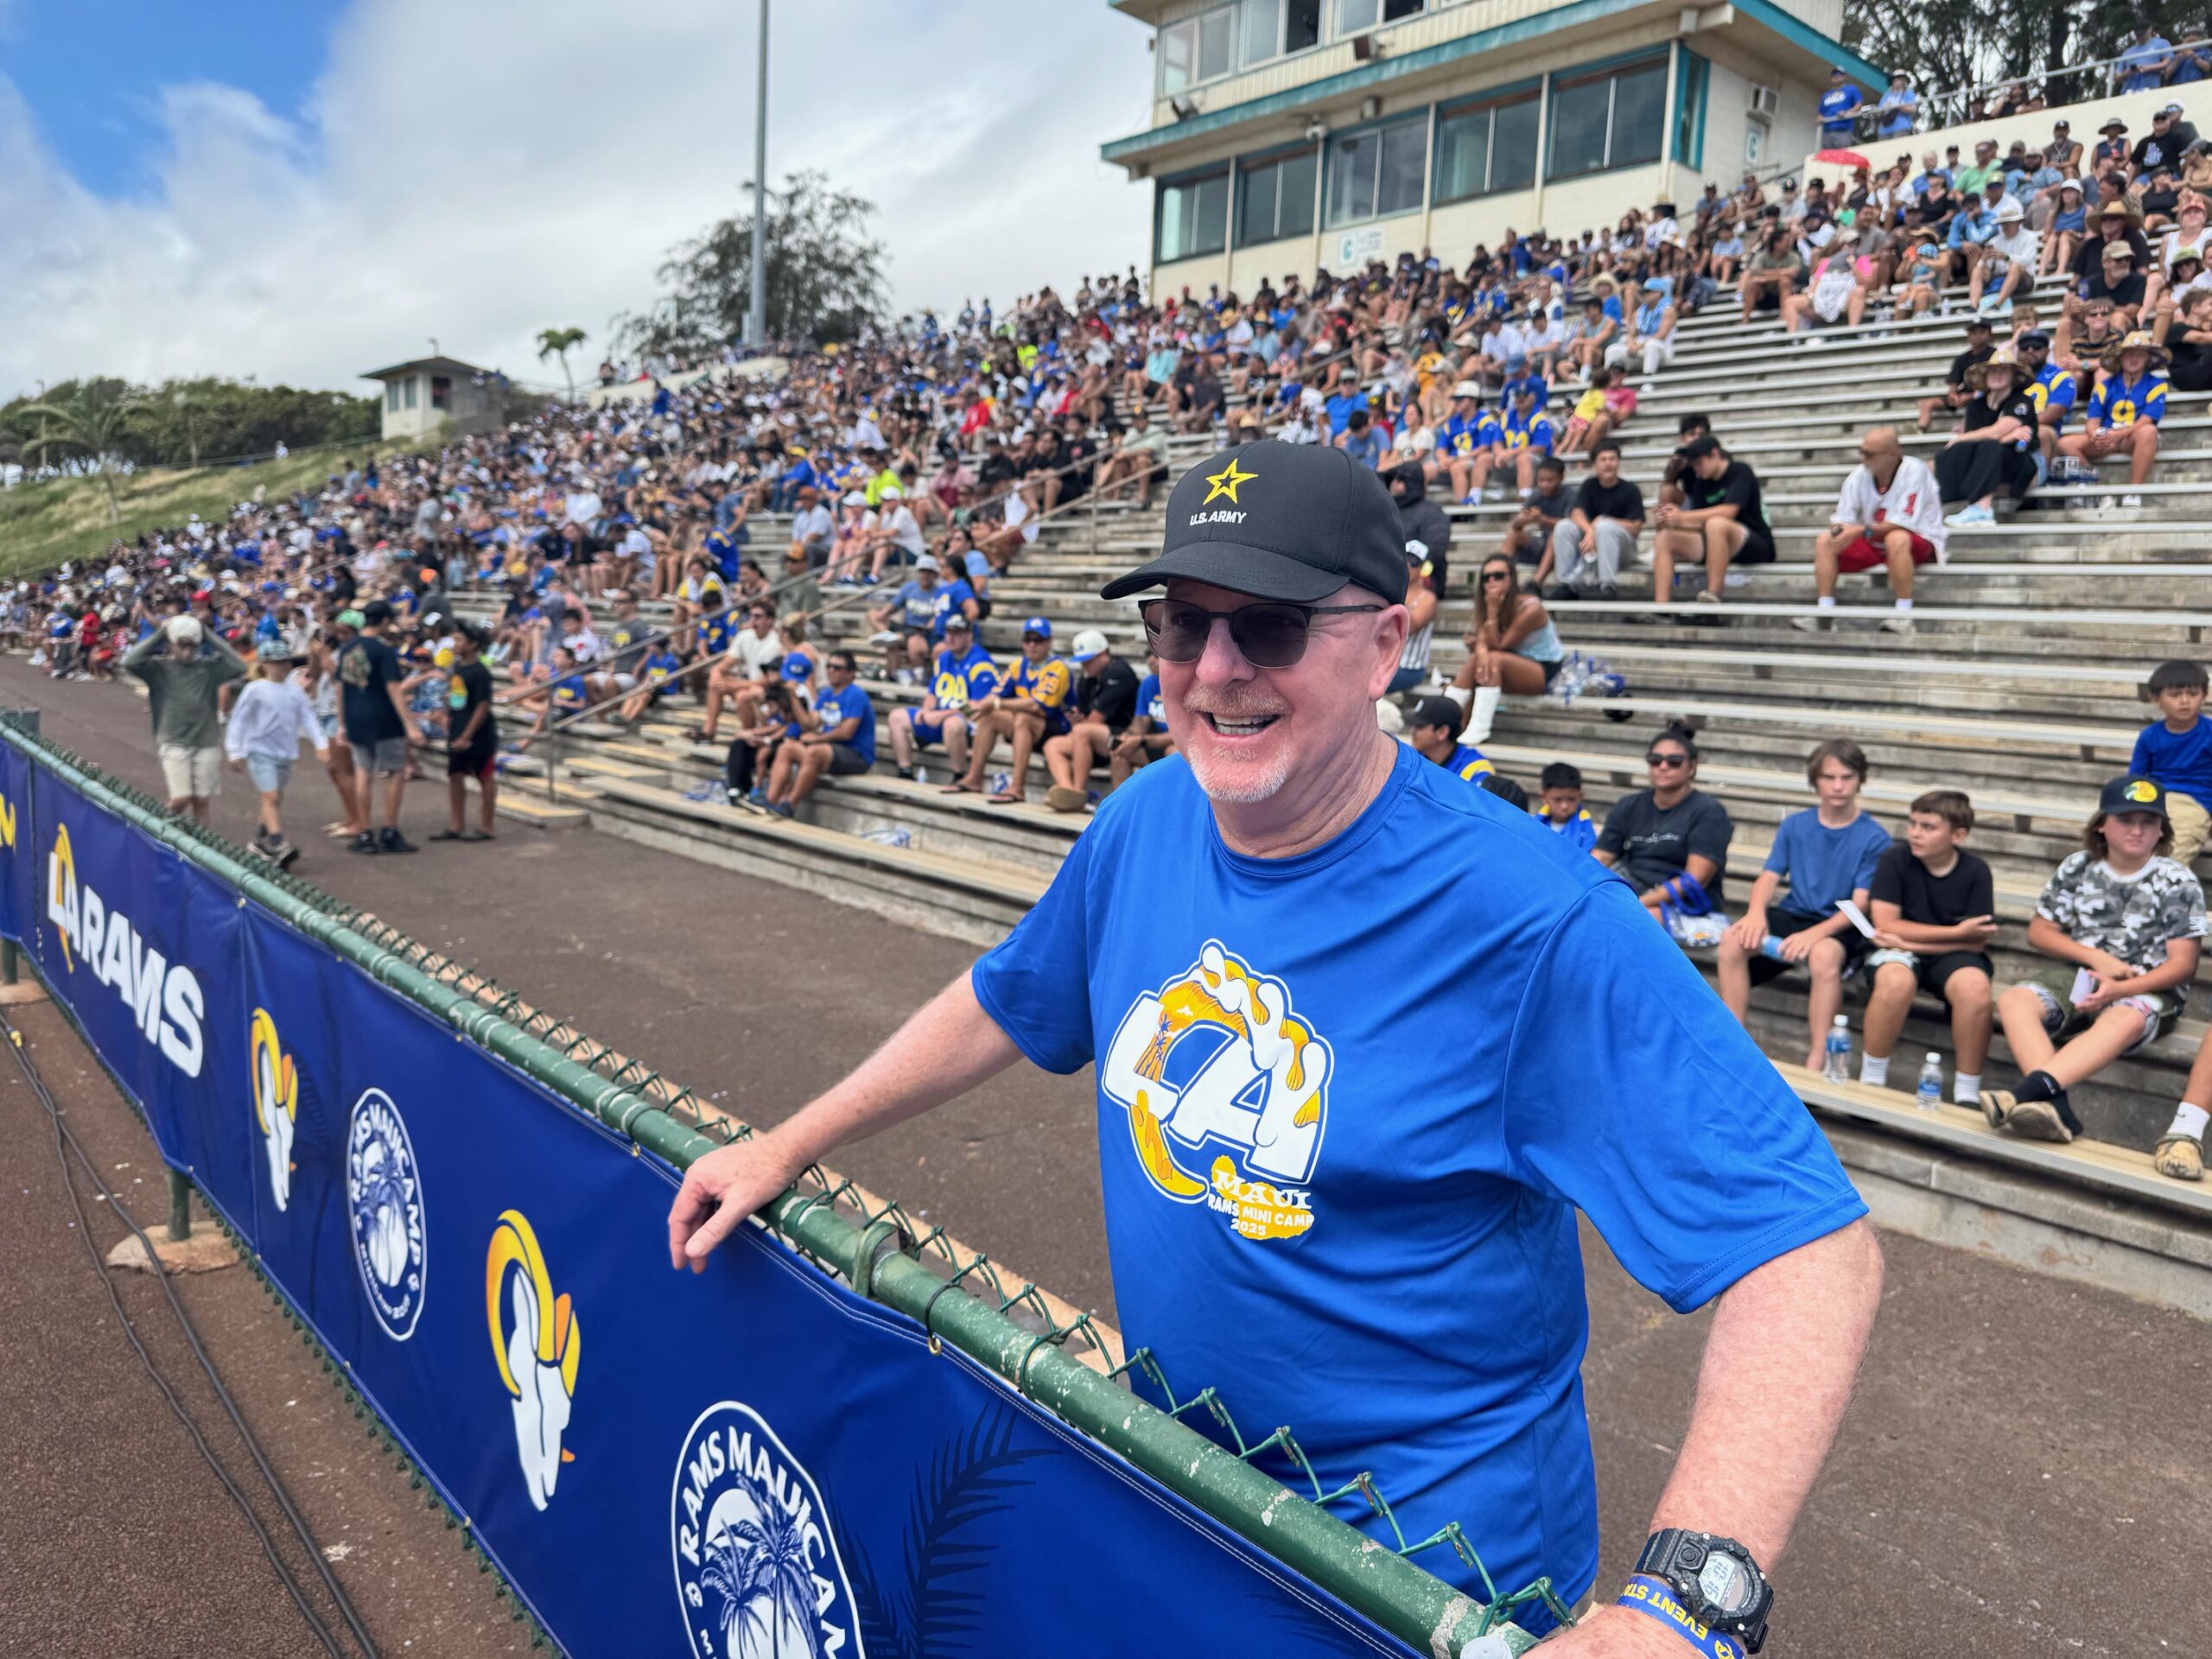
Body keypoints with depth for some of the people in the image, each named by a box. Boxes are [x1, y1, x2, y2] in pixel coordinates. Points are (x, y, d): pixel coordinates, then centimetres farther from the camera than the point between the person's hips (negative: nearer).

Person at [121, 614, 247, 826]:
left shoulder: (209, 667, 6)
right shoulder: (159, 667, 1)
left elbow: (239, 665, -7)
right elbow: (129, 661, -15)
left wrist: (208, 633, -5)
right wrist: (160, 633, -10)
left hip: (207, 743, 2)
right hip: (174, 743, -2)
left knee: (201, 801, 5)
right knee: (181, 799, -9)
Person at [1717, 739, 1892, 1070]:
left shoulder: (1874, 838, -4)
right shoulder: (1794, 825, 8)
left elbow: (1860, 904, -11)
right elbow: (1769, 877, 3)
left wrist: (1814, 933, -29)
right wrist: (1756, 911, -22)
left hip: (1841, 928, -3)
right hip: (1792, 915, 4)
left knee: (1824, 954, -39)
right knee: (1734, 940, -26)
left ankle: (1815, 1065, -31)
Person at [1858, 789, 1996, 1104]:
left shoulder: (1976, 872, -6)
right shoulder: (1896, 859, -9)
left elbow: (1975, 943, -7)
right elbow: (1886, 925, -12)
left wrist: (1909, 941, -16)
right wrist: (1957, 932, -13)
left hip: (1951, 956, 1)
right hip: (1900, 951, -1)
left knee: (1975, 986, -33)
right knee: (1896, 981, -36)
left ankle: (1967, 1094, -15)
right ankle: (1871, 1080, -15)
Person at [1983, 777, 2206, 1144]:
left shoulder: (2178, 883, -3)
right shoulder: (2077, 867, 5)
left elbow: (2183, 964, -5)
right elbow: (2039, 932, 10)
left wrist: (2120, 989, -21)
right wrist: (2095, 958, -8)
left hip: (2148, 988, -3)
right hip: (2078, 974, 3)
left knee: (2123, 1020, -40)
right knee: (2013, 1000, -28)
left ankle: (2031, 1089, -56)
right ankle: (2056, 1110, -45)